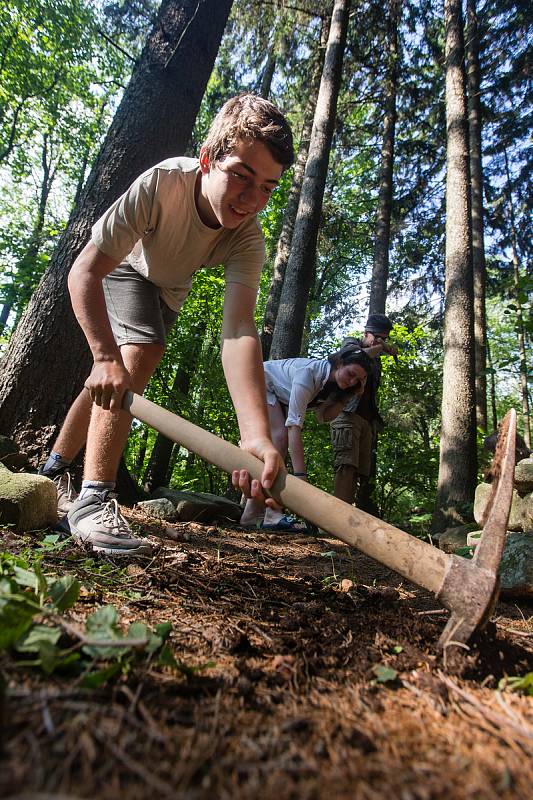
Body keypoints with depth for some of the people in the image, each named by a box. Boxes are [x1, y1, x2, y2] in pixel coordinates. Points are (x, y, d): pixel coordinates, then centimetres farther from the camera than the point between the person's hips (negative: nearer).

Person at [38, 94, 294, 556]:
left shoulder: (248, 240, -33)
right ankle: (93, 498, -20)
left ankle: (53, 471, 31)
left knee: (114, 382, 9)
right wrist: (107, 356, -55)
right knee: (134, 361, -28)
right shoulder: (163, 183, -40)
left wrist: (256, 434, -62)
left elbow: (240, 330, -48)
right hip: (121, 268, -3)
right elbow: (85, 272, -40)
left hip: (168, 289, 3)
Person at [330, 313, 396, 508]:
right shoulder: (351, 343, 12)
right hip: (347, 413, -7)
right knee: (347, 466, -22)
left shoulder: (376, 360, 30)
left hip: (368, 419, 7)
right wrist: (380, 348, 0)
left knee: (360, 472, -5)